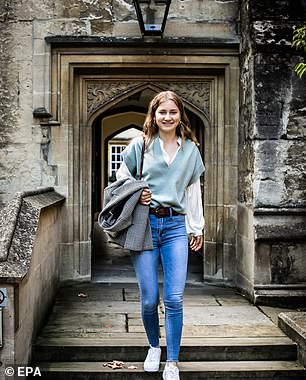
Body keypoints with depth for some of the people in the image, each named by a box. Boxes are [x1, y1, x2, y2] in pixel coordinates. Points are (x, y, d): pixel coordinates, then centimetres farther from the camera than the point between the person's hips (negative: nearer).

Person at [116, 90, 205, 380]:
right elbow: (121, 179, 12)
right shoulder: (139, 145, 4)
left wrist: (197, 228, 17)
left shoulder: (190, 149, 12)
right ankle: (154, 347, 30)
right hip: (144, 224, -1)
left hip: (175, 226, 1)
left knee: (174, 299, -5)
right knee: (149, 299, 3)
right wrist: (135, 196, -8)